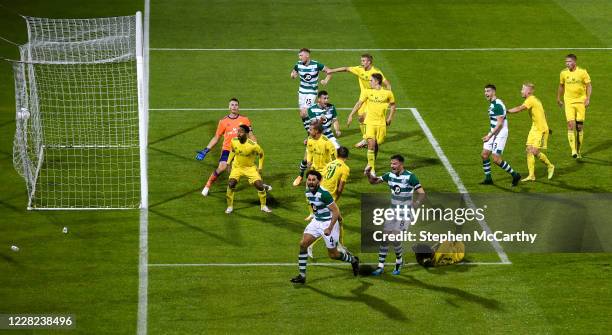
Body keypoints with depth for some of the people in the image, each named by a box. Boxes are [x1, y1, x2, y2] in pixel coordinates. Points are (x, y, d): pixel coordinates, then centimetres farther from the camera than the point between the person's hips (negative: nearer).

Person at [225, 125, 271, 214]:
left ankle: (263, 206, 14)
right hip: (237, 167, 2)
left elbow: (261, 153, -6)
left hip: (250, 167, -2)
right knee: (231, 184, -20)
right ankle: (230, 207, -2)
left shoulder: (253, 145, -26)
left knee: (259, 185, -10)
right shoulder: (234, 141, -16)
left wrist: (260, 167, -5)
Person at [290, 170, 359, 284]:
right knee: (303, 244, -8)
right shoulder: (308, 192, -1)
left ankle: (353, 260, 34)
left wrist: (329, 228, -25)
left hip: (328, 223, -7)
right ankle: (302, 275, -2)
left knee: (333, 255, 4)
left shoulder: (324, 193, -25)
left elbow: (336, 212, -22)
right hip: (316, 221, 7)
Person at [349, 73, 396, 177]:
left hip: (381, 123, 1)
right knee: (371, 143, -15)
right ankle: (372, 168, -11)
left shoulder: (388, 93, 0)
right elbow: (359, 104, 5)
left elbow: (393, 105, 15)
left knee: (376, 145, 7)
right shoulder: (367, 92, 0)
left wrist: (390, 118, 8)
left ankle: (371, 164, 31)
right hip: (370, 122, -1)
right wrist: (351, 115, 1)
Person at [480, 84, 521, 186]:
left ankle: (515, 175, 3)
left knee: (496, 159, -10)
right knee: (484, 154, 7)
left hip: (500, 134, -10)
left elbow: (500, 123, -23)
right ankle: (488, 179, 16)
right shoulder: (492, 104, 12)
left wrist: (490, 135, -22)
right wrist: (489, 134, 23)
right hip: (494, 133, 10)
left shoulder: (498, 104, -19)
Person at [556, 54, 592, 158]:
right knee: (571, 124, -14)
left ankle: (578, 150, 19)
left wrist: (588, 98, -12)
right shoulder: (563, 73, 0)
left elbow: (588, 86, 0)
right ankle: (573, 150, -16)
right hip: (569, 102, 1)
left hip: (581, 101, 0)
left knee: (580, 126, 5)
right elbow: (561, 86, 15)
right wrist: (558, 99, 20)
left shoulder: (582, 72, -6)